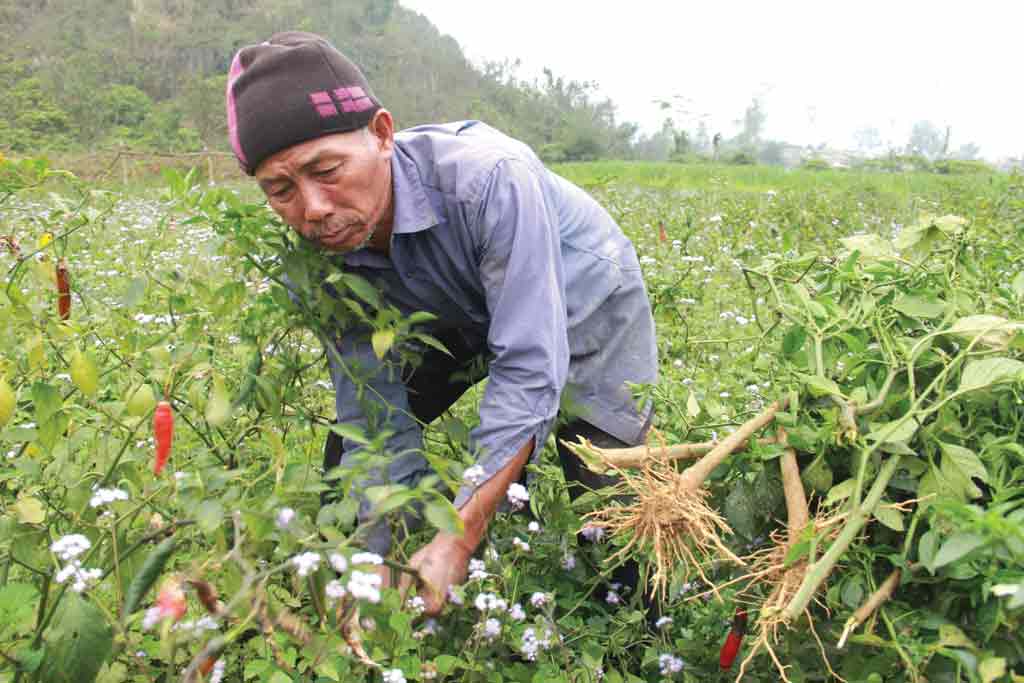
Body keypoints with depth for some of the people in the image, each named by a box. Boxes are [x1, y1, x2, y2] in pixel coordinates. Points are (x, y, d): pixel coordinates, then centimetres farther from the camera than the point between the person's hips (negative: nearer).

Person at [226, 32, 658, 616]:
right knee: (351, 451, 0)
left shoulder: (488, 179, -43)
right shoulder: (322, 247, -23)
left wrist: (456, 542, -49)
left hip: (585, 303, -4)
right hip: (469, 318, 5)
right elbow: (377, 420, -21)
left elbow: (530, 370, -43)